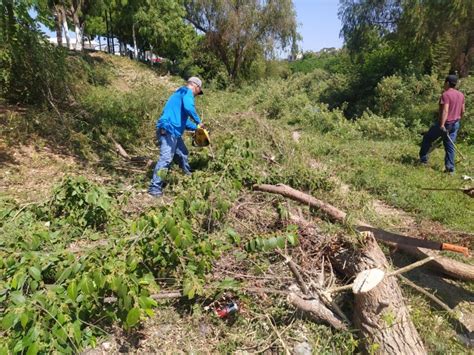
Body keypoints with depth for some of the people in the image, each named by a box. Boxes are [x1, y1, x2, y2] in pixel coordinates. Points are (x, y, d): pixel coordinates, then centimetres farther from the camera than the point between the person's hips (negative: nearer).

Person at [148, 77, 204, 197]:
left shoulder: (181, 94, 28)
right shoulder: (187, 91, -1)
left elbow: (183, 120, 32)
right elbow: (188, 107, -23)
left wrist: (196, 128, 25)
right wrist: (198, 122, -9)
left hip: (174, 132, 11)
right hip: (168, 130, -11)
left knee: (182, 155, 20)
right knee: (166, 158, -15)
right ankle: (155, 188, -15)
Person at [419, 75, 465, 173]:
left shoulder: (445, 94, -15)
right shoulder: (461, 95, 9)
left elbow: (445, 111, -24)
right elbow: (463, 110, 15)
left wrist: (442, 125, -27)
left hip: (445, 123, -7)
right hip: (456, 124, 7)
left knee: (427, 138, 13)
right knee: (450, 145, 8)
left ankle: (423, 158, 19)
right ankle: (450, 168, 5)